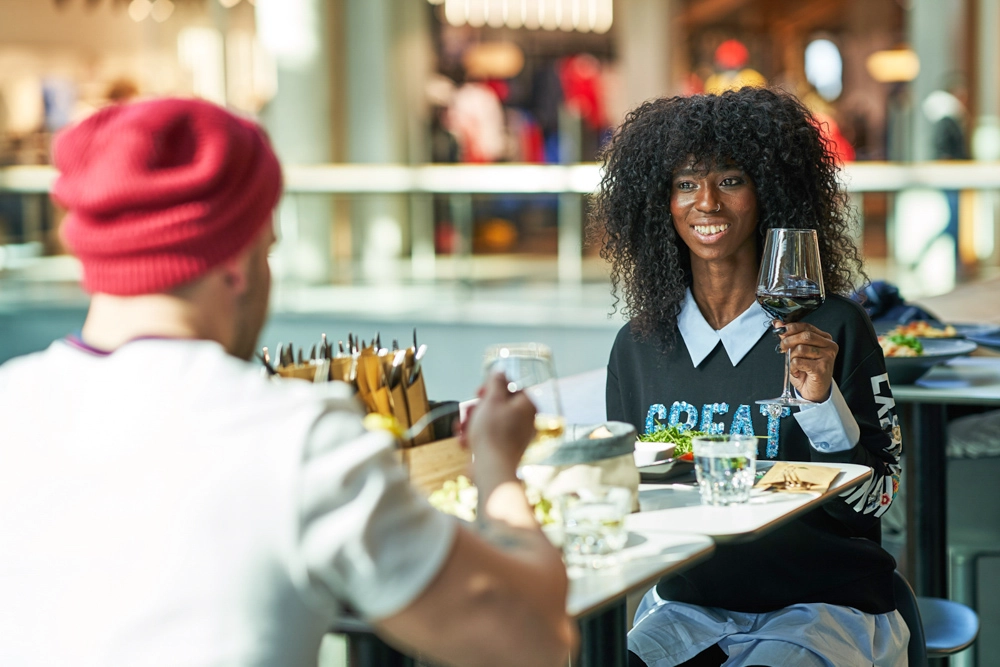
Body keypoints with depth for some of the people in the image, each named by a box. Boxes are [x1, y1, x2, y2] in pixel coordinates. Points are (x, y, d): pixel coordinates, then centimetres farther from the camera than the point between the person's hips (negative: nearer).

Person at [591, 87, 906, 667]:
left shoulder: (834, 329, -4)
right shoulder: (638, 346, 6)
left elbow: (875, 501, -5)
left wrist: (822, 402, -18)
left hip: (822, 606, -3)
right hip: (686, 607, 3)